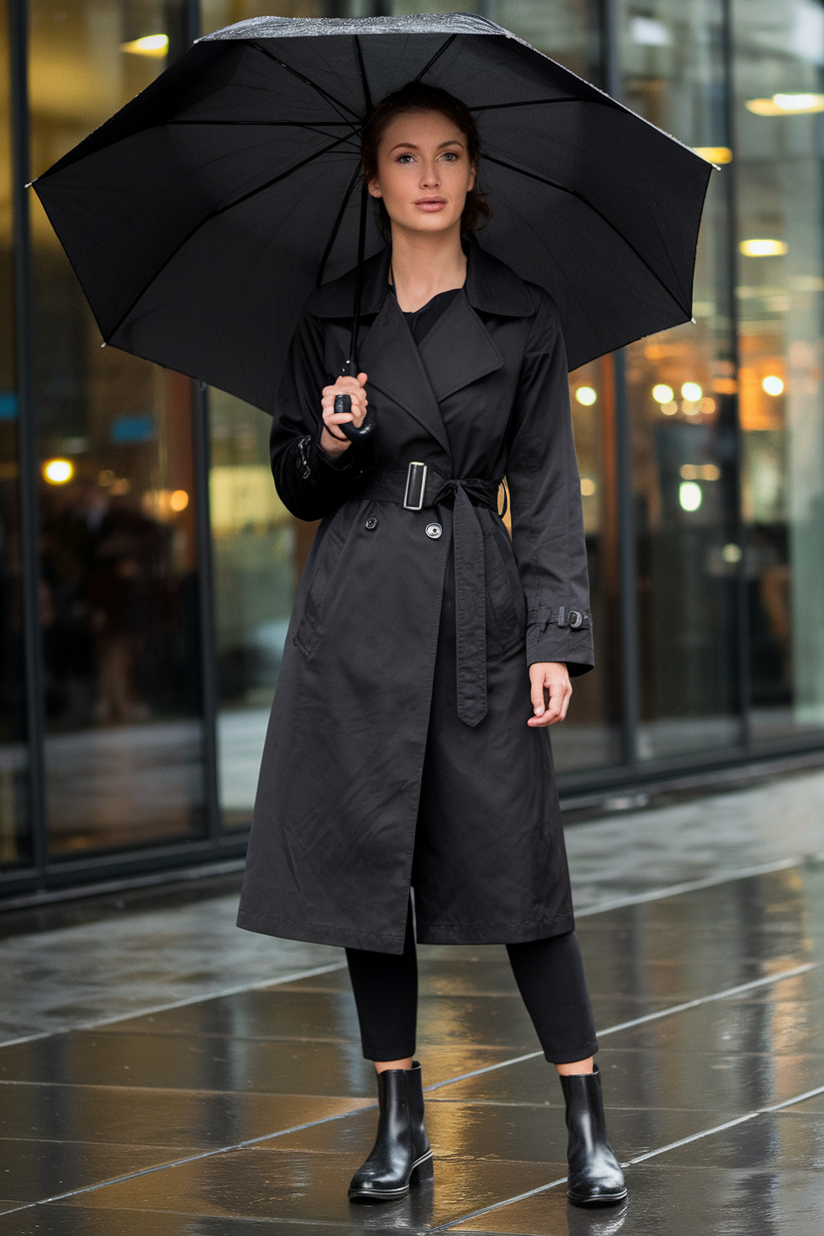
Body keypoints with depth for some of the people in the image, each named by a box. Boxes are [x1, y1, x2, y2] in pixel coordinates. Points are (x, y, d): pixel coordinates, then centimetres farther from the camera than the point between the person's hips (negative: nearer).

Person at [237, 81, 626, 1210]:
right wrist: (327, 443, -9)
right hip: (356, 613, 2)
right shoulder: (332, 319, 8)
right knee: (366, 863, 4)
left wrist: (555, 637, -6)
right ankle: (401, 1126, 15)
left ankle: (589, 1127, 4)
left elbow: (547, 489, 2)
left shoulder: (524, 320, 4)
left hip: (478, 610, -2)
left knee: (515, 861, -4)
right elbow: (297, 489, 13)